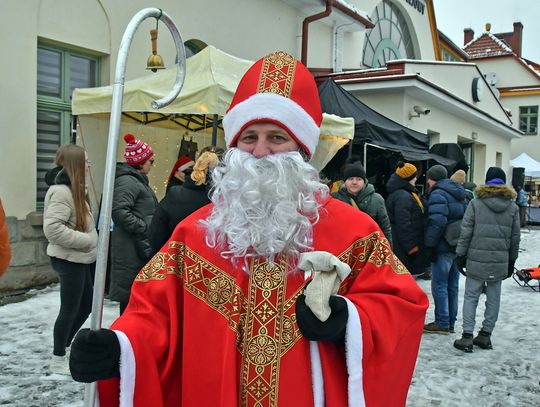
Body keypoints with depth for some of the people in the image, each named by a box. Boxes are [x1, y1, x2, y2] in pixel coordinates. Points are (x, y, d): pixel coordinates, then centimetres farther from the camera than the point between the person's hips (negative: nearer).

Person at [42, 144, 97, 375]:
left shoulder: (73, 188, 14)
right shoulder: (61, 191, -20)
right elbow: (52, 228, -28)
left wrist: (89, 241, 7)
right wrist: (86, 240, -22)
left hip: (79, 259, 10)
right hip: (69, 260, -10)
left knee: (86, 304, 17)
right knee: (70, 309, 1)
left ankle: (65, 346, 33)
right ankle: (58, 359, 17)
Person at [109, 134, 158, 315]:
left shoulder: (137, 179, 18)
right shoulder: (127, 181, -15)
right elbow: (119, 211, -25)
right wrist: (144, 228, -20)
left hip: (141, 249, 10)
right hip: (132, 251, -10)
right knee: (131, 295, -4)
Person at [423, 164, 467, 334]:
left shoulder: (438, 194, -13)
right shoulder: (459, 193, 16)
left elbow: (437, 222, -23)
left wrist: (430, 245, -17)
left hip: (444, 247, -9)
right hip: (458, 246, 9)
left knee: (439, 286, -1)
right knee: (452, 285, 14)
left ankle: (442, 323, 3)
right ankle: (450, 322, 22)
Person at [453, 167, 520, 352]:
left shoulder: (476, 203, -5)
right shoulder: (513, 207, 4)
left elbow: (466, 232, -6)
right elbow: (515, 237, 9)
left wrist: (461, 255, 1)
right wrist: (511, 260, 18)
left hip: (477, 260, -2)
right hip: (500, 262, 3)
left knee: (471, 297, 4)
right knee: (493, 298, 11)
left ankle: (467, 336, 0)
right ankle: (485, 335, 17)